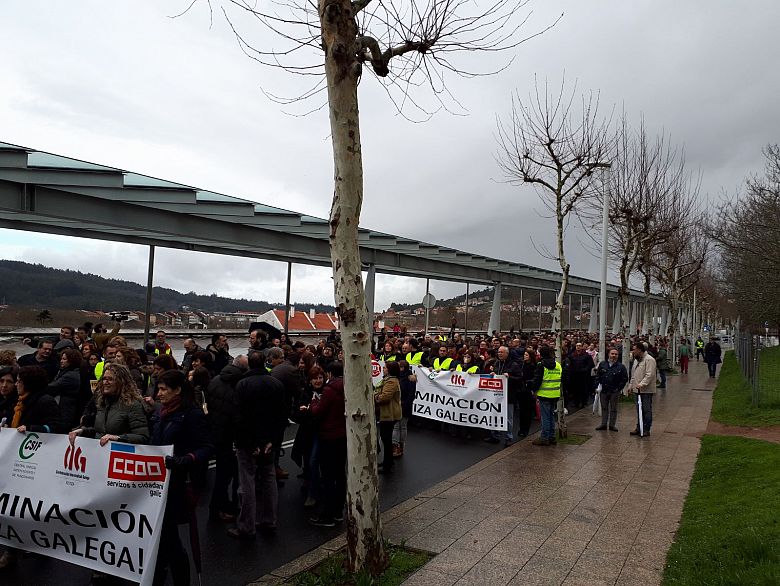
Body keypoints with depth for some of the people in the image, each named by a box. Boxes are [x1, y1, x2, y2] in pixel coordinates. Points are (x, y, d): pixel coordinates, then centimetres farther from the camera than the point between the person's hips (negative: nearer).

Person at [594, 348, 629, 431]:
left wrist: (619, 388, -6)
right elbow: (597, 376, 9)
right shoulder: (602, 364, 4)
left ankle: (612, 425, 15)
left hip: (615, 391, -2)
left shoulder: (621, 366, -3)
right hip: (603, 390, 2)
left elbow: (625, 379, -1)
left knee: (613, 409, 6)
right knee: (604, 408, 10)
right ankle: (603, 424, 16)